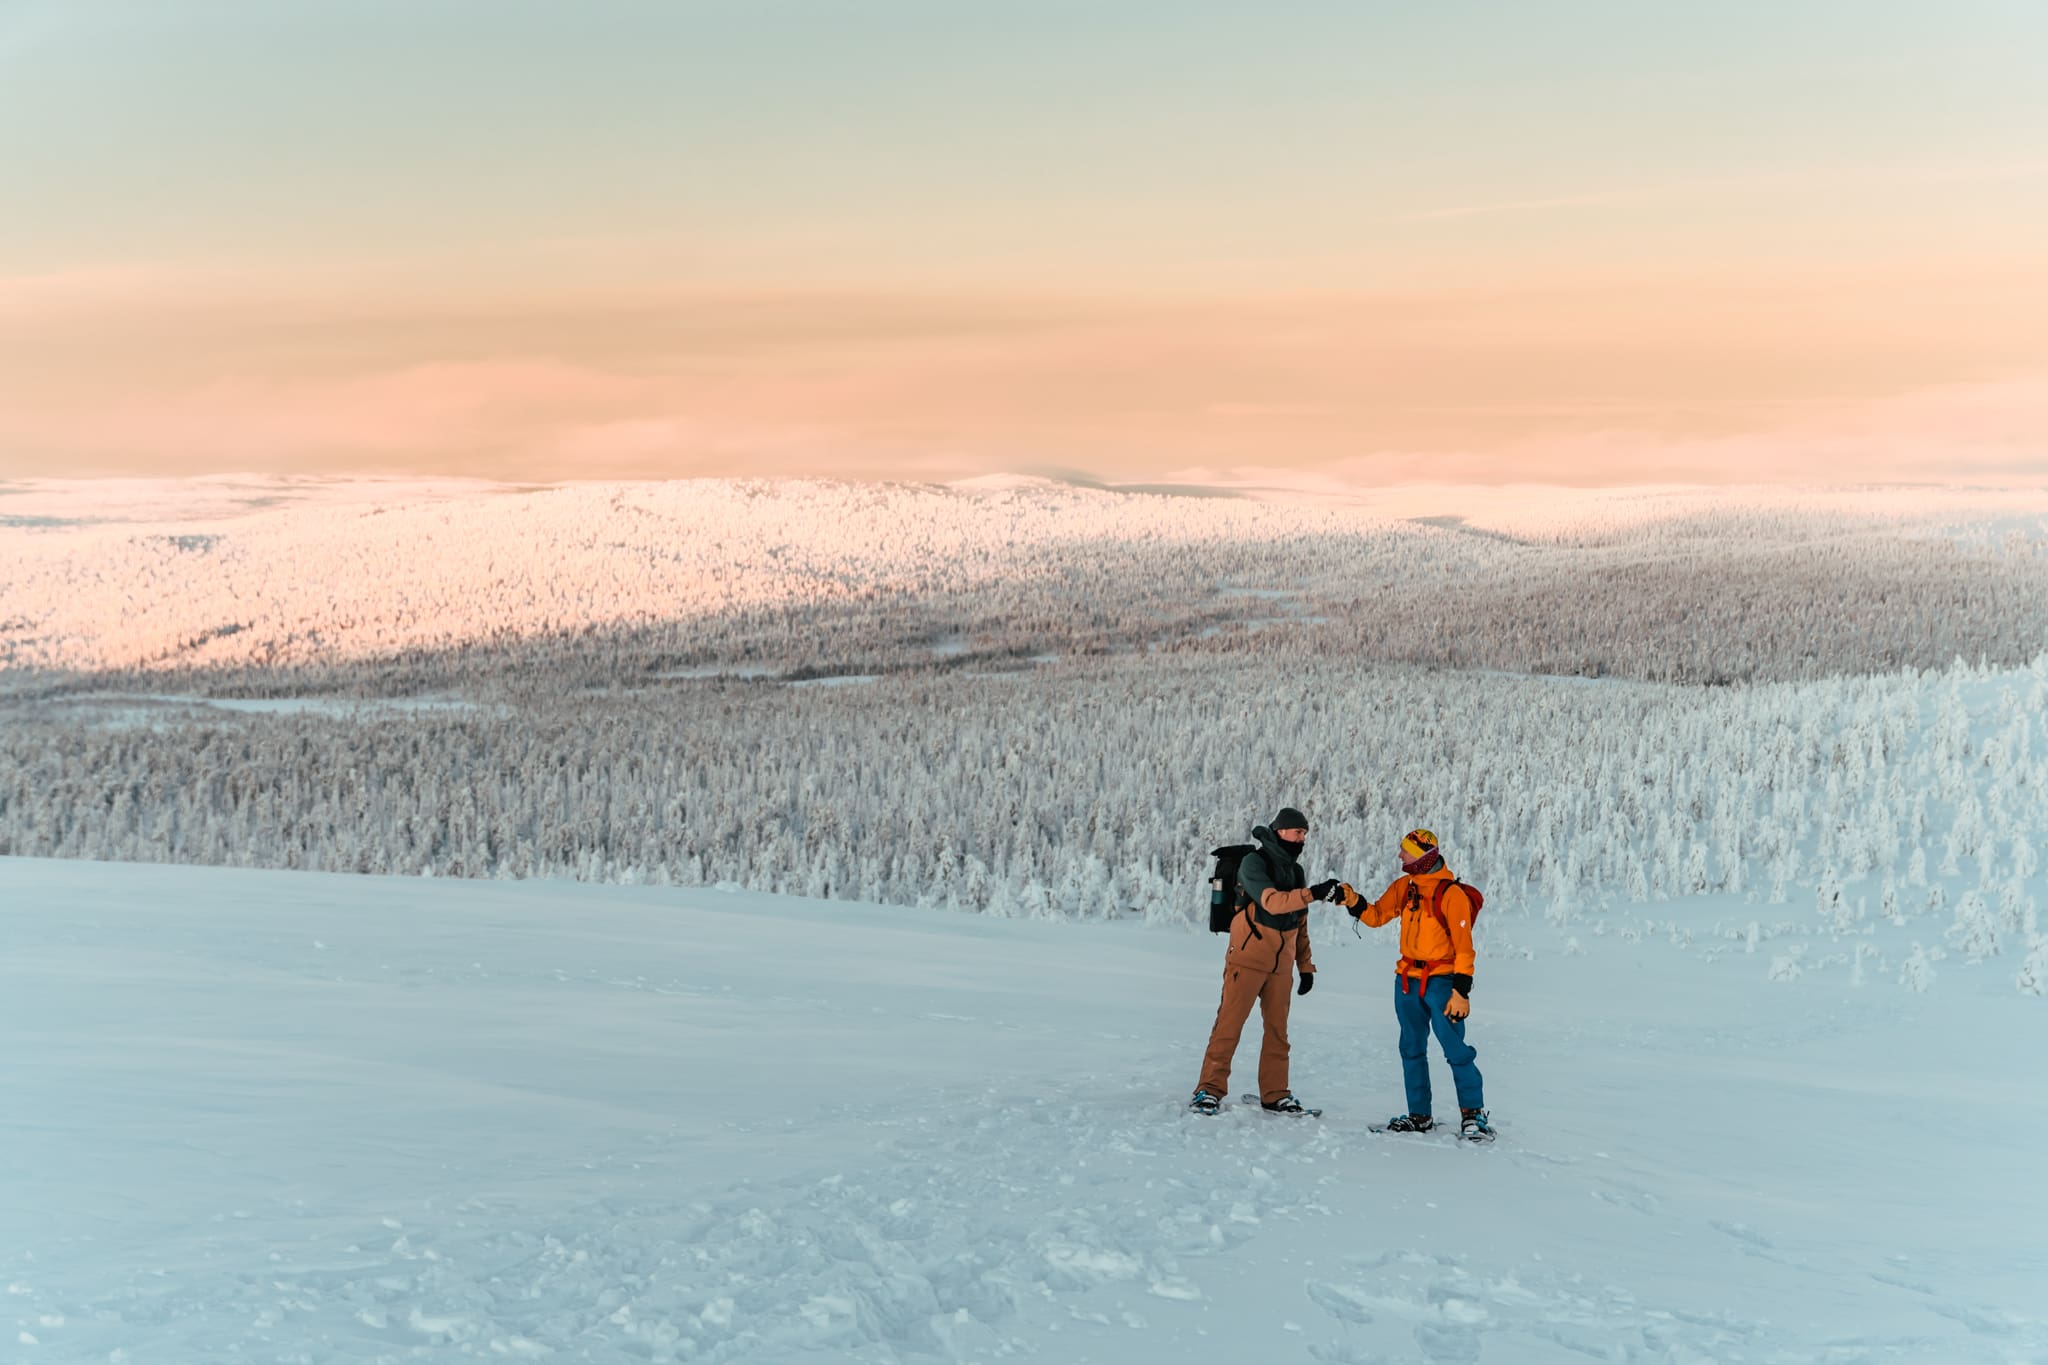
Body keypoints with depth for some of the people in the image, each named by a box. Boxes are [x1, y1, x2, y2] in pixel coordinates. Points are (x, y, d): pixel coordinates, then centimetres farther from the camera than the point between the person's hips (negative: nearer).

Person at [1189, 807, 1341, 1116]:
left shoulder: (1296, 871, 15)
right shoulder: (1254, 863, -8)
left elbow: (1300, 924, 19)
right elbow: (1272, 902, -25)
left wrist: (1305, 966, 16)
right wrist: (1312, 893, -33)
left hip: (1281, 964, 7)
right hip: (1247, 958, -7)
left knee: (1277, 1029, 8)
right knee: (1229, 1023, -8)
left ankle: (1275, 1095, 13)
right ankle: (1210, 1090, -5)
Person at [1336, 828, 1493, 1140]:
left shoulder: (1452, 894, -14)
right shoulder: (1404, 886, 6)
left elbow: (1463, 946, -14)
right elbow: (1376, 915, 12)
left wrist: (1461, 990, -17)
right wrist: (1355, 902, -9)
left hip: (1441, 981, -7)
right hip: (1407, 980, 7)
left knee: (1455, 1047, -11)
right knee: (1412, 1049, 11)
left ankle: (1473, 1113, -2)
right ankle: (1419, 1115, 20)